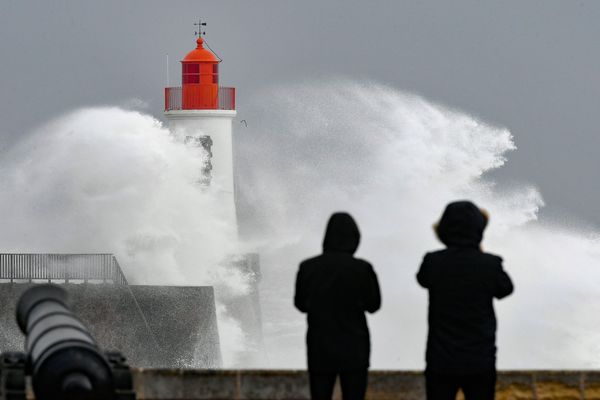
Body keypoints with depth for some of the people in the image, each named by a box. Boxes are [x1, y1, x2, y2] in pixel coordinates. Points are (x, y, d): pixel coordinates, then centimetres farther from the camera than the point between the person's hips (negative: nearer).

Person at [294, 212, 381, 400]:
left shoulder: (308, 267, -7)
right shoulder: (362, 269, -13)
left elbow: (300, 304, 5)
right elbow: (373, 304, -1)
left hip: (320, 347, 2)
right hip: (353, 349, -2)